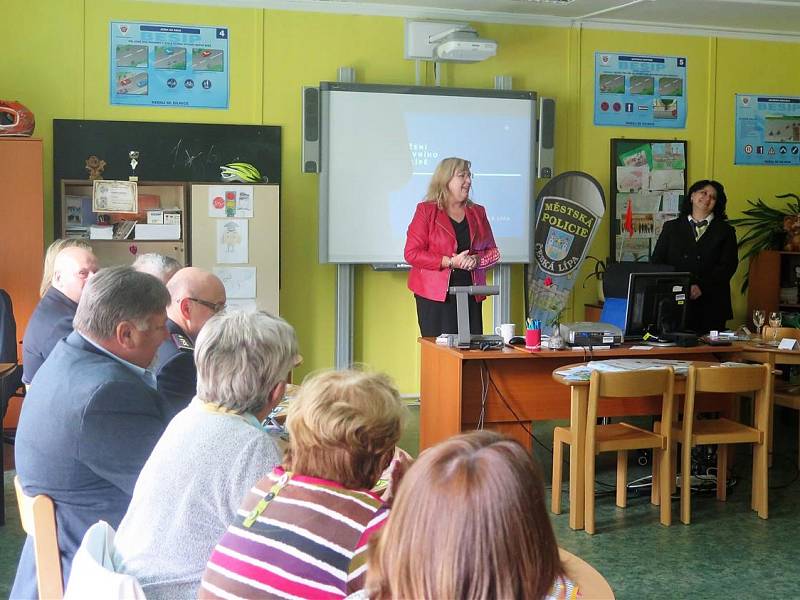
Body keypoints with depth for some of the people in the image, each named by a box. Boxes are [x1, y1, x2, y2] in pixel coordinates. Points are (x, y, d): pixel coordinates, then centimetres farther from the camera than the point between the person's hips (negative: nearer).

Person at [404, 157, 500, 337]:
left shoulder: (477, 212, 15)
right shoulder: (426, 211, 1)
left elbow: (493, 251, 17)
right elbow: (412, 253, -6)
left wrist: (476, 260, -6)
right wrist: (449, 262, -14)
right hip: (435, 295, -4)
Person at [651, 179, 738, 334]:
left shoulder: (725, 231, 12)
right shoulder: (671, 227, 15)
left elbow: (728, 265, 0)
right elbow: (657, 261, 8)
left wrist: (701, 287, -15)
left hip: (711, 306, 0)